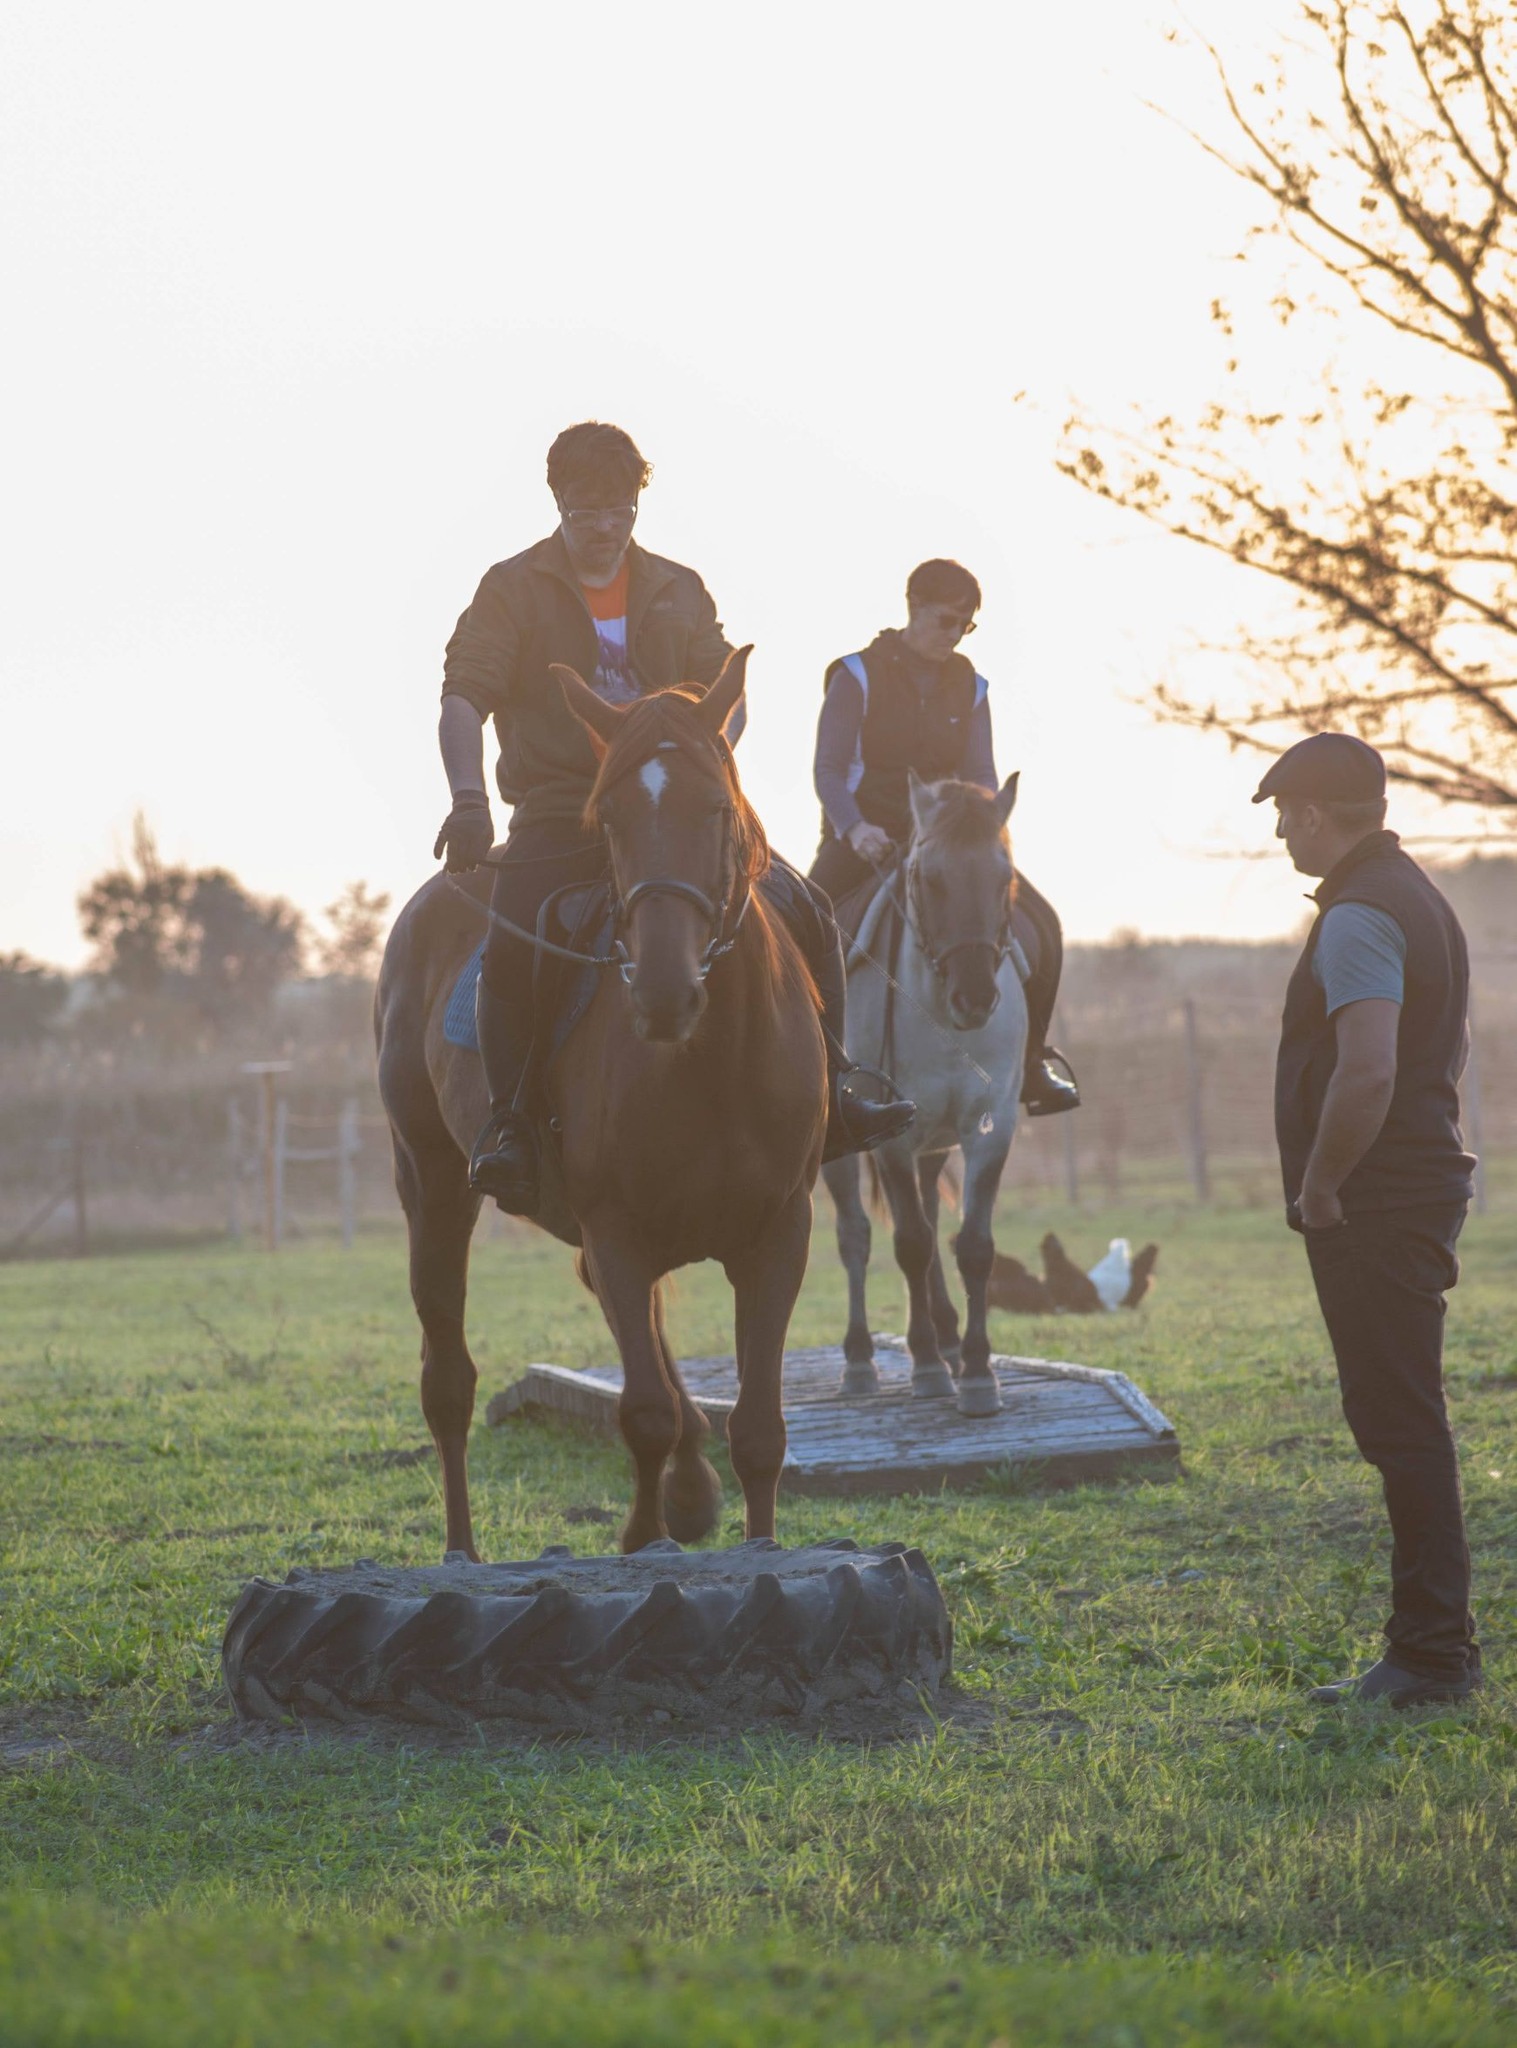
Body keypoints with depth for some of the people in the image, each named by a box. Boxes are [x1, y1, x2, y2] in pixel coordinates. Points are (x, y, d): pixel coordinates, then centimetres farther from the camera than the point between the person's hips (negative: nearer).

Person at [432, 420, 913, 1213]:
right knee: (512, 938, -32)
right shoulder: (513, 590, 3)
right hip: (559, 811, -4)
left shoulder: (678, 590, 14)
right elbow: (463, 700, -7)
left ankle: (832, 1089, 1)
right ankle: (508, 1120, -22)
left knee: (804, 911, -9)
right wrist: (469, 798, -25)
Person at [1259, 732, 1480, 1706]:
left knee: (1402, 1425, -6)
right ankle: (1437, 1642, 20)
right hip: (1426, 1180, 10)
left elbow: (1367, 1076, -29)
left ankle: (1433, 1654, -3)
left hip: (1370, 1210, -10)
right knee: (1403, 1419, 15)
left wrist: (1319, 1188, -16)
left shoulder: (1358, 920, -17)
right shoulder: (1418, 897, 16)